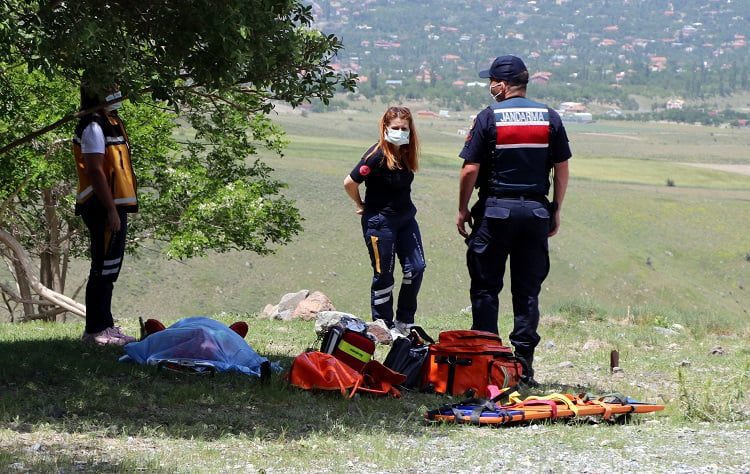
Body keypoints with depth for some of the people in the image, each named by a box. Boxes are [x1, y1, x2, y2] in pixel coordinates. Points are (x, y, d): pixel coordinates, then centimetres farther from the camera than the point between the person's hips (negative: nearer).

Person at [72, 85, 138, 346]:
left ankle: (105, 325, 20)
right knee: (103, 269, -8)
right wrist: (111, 210, -22)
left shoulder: (110, 124, 18)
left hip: (114, 206, 10)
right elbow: (96, 171, -19)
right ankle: (95, 329, -5)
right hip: (104, 208, -10)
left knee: (109, 270, 14)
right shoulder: (94, 127, -13)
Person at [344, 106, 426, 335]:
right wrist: (361, 205, -5)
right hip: (380, 220, -7)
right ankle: (383, 327, 12)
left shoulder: (406, 153, 2)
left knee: (416, 267, 0)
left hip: (405, 216, 7)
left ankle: (404, 323, 12)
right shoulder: (378, 155, -20)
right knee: (383, 274, 1)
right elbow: (350, 182, -19)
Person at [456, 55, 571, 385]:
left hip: (495, 209, -3)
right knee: (528, 290, 7)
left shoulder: (489, 117, -6)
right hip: (536, 210, 3)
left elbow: (470, 170, -8)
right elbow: (562, 169, 5)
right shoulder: (550, 117, 5)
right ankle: (524, 362, 4)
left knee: (486, 287, 5)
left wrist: (463, 210, 2)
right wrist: (556, 210, 14)